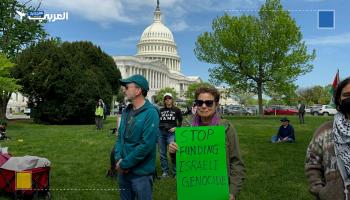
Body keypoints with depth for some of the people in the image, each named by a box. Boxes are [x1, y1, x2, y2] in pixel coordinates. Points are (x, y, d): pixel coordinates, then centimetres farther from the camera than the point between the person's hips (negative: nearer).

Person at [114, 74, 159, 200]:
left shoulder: (150, 113, -17)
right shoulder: (126, 111, 5)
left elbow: (147, 144, -23)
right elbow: (120, 136, 9)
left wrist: (124, 164, -17)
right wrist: (118, 159, -8)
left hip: (141, 172, -6)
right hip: (123, 171, 7)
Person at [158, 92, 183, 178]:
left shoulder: (176, 110, 4)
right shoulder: (161, 110, 11)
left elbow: (180, 122, 8)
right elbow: (157, 121, 20)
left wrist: (175, 128, -7)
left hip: (171, 133, -3)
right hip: (161, 133, 4)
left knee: (173, 153, -10)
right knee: (162, 154, 8)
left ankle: (176, 172, 4)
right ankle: (165, 172, 20)